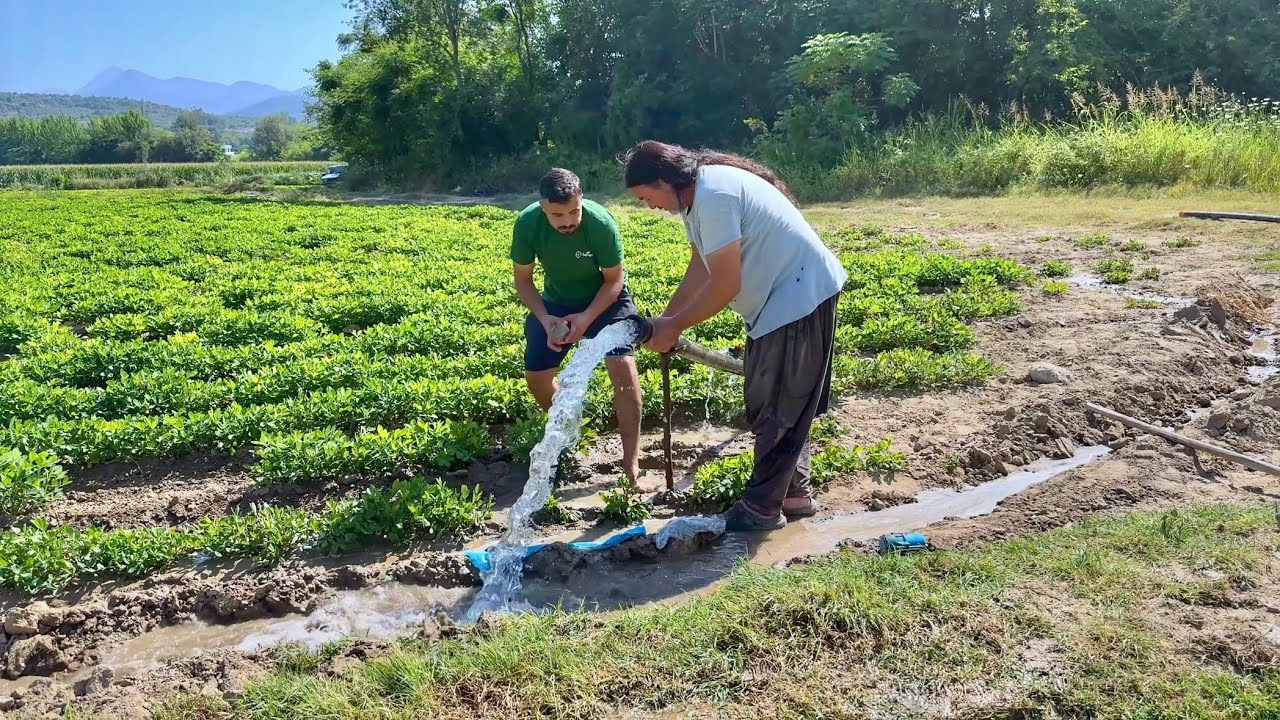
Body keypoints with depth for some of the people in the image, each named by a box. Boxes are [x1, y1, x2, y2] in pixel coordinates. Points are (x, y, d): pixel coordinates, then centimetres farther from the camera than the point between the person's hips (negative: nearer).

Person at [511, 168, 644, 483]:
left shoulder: (600, 223, -32)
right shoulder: (527, 223, -24)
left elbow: (614, 280, -19)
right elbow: (523, 279, -10)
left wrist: (587, 317, -32)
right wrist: (545, 319, -25)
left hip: (606, 299, -3)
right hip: (556, 302, 3)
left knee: (623, 366, -21)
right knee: (535, 376, -2)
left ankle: (632, 464, -15)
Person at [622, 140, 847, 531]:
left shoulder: (712, 196, -25)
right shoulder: (696, 193, 7)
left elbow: (725, 286, -24)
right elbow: (700, 266, 15)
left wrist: (674, 326, -13)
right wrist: (666, 319, 9)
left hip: (801, 294, -10)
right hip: (783, 295, 10)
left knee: (775, 408, -2)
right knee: (780, 402, 17)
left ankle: (760, 509, 8)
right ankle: (794, 493, 28)